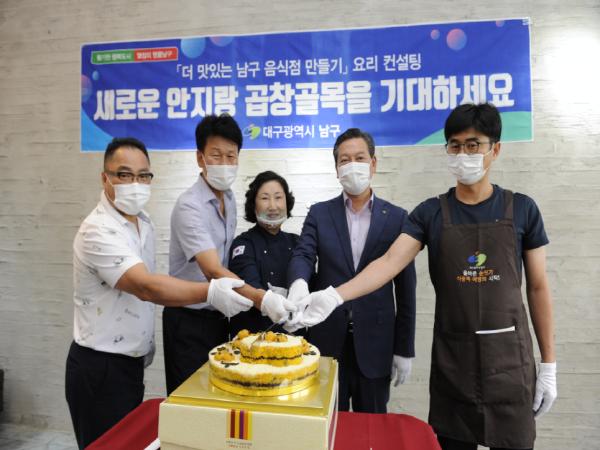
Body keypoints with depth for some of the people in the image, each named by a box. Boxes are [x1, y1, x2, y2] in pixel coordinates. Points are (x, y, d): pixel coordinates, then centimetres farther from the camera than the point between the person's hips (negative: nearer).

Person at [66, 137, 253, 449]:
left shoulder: (143, 222, 5)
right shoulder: (98, 231, -23)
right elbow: (146, 287, -34)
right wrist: (210, 292, -42)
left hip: (130, 361, 8)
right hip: (99, 367, -8)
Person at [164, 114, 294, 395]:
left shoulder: (229, 198, 4)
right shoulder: (189, 206, -22)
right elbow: (213, 271, -33)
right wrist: (261, 299, -44)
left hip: (218, 315, 7)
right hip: (189, 319, -7)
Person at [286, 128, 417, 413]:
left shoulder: (396, 217, 1)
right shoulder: (319, 213, 4)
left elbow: (405, 287, 2)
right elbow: (303, 256, -9)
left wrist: (404, 348, 2)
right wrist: (299, 282, -33)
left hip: (375, 343, 0)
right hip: (327, 339, 1)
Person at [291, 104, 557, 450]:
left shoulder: (522, 209, 0)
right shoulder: (431, 213, -1)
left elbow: (538, 287, 3)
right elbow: (390, 262, -14)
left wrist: (549, 364, 2)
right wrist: (333, 296, -30)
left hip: (510, 356, 0)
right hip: (452, 355, 0)